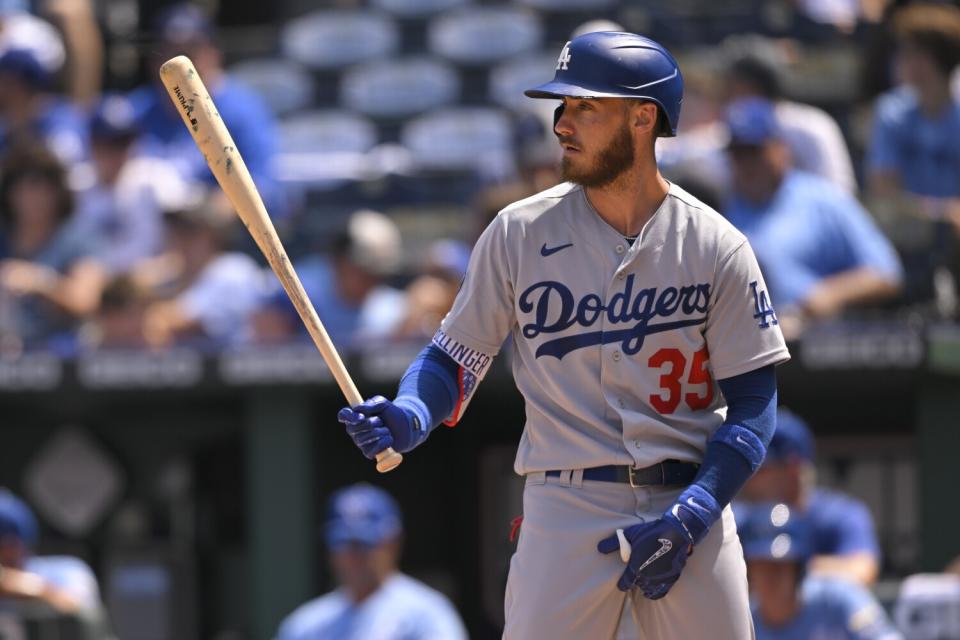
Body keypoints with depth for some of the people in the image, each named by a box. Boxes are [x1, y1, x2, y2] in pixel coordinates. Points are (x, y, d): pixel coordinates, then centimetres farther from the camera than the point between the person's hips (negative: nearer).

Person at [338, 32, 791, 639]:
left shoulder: (716, 246, 1)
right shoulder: (520, 231, 3)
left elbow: (754, 400, 0)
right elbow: (456, 358, 6)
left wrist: (690, 517, -11)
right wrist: (407, 417, -16)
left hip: (692, 504, 1)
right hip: (567, 508, -1)